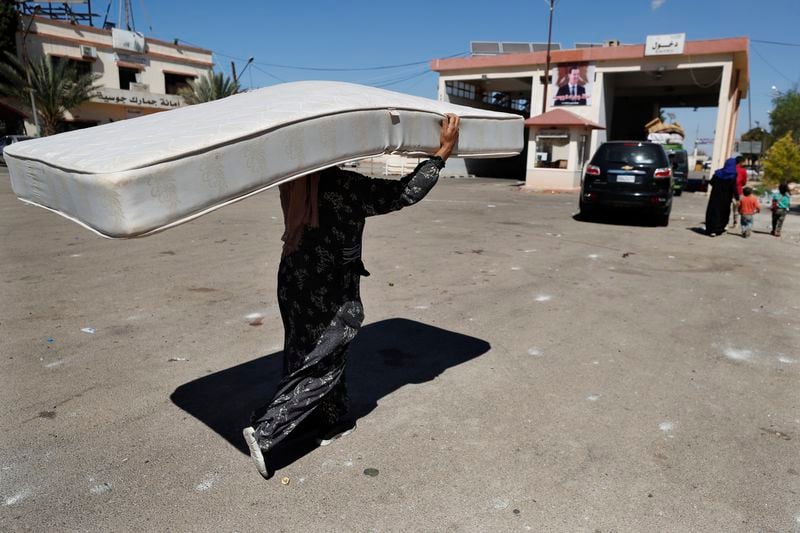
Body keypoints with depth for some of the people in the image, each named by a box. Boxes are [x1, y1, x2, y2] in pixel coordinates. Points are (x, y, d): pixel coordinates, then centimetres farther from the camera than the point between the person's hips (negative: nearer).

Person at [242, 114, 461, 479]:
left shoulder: (292, 182, -1)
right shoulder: (347, 187, -21)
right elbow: (406, 193, -19)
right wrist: (443, 152, -12)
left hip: (293, 282, 8)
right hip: (329, 296, -8)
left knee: (307, 356, 19)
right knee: (320, 368, 5)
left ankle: (333, 424, 37)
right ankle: (264, 432, 2)